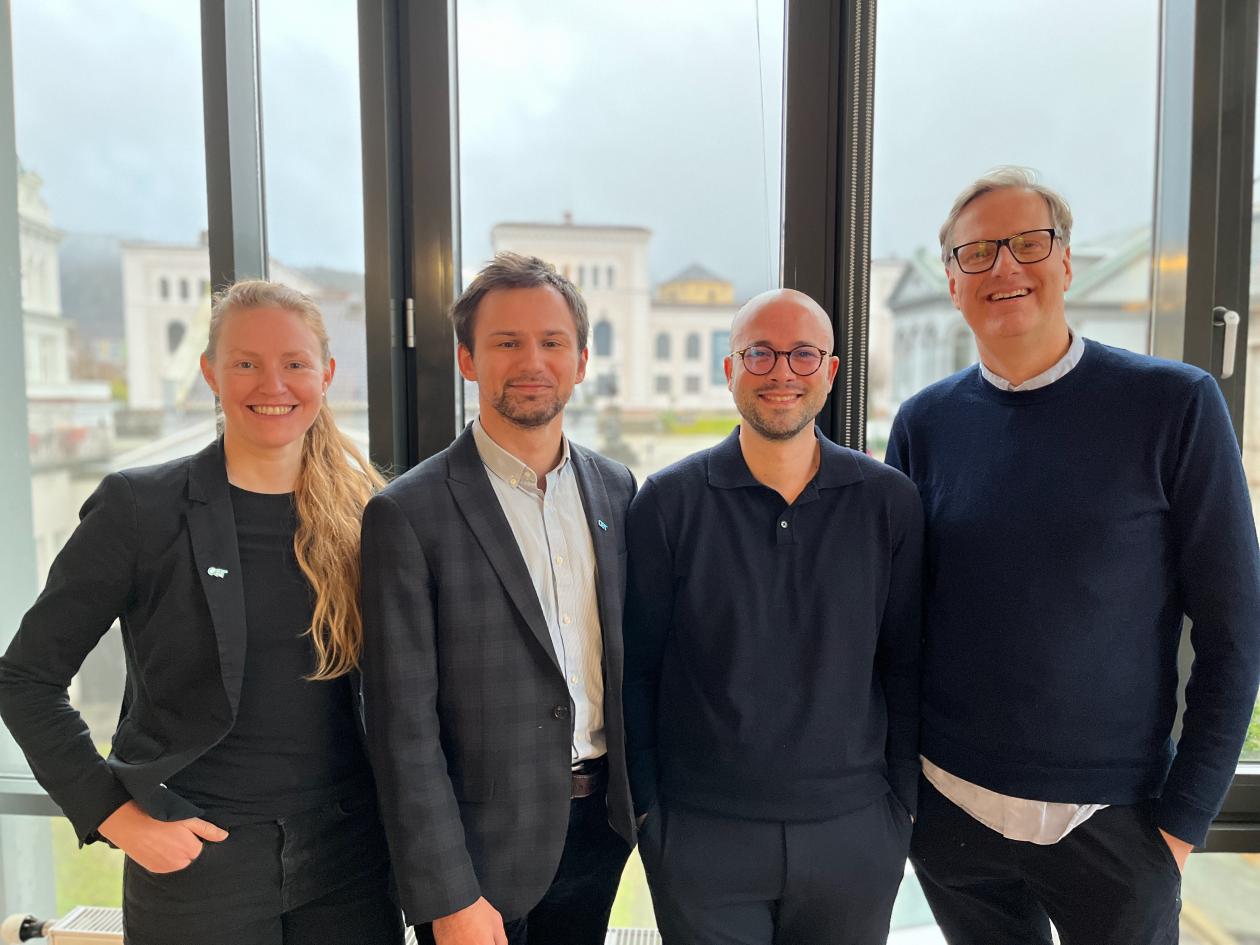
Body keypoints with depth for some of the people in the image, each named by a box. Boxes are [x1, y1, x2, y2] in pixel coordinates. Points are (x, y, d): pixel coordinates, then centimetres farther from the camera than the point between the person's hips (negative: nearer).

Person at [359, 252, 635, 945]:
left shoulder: (615, 488, 1)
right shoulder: (407, 514, -15)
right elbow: (403, 724, -14)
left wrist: (637, 796, 7)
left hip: (599, 827, 5)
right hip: (481, 844, -4)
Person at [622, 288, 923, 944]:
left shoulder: (890, 501, -3)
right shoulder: (668, 502, -7)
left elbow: (904, 665, 2)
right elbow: (635, 668, -3)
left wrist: (902, 805, 4)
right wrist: (647, 809, -2)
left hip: (854, 835, 2)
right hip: (701, 836, -1)